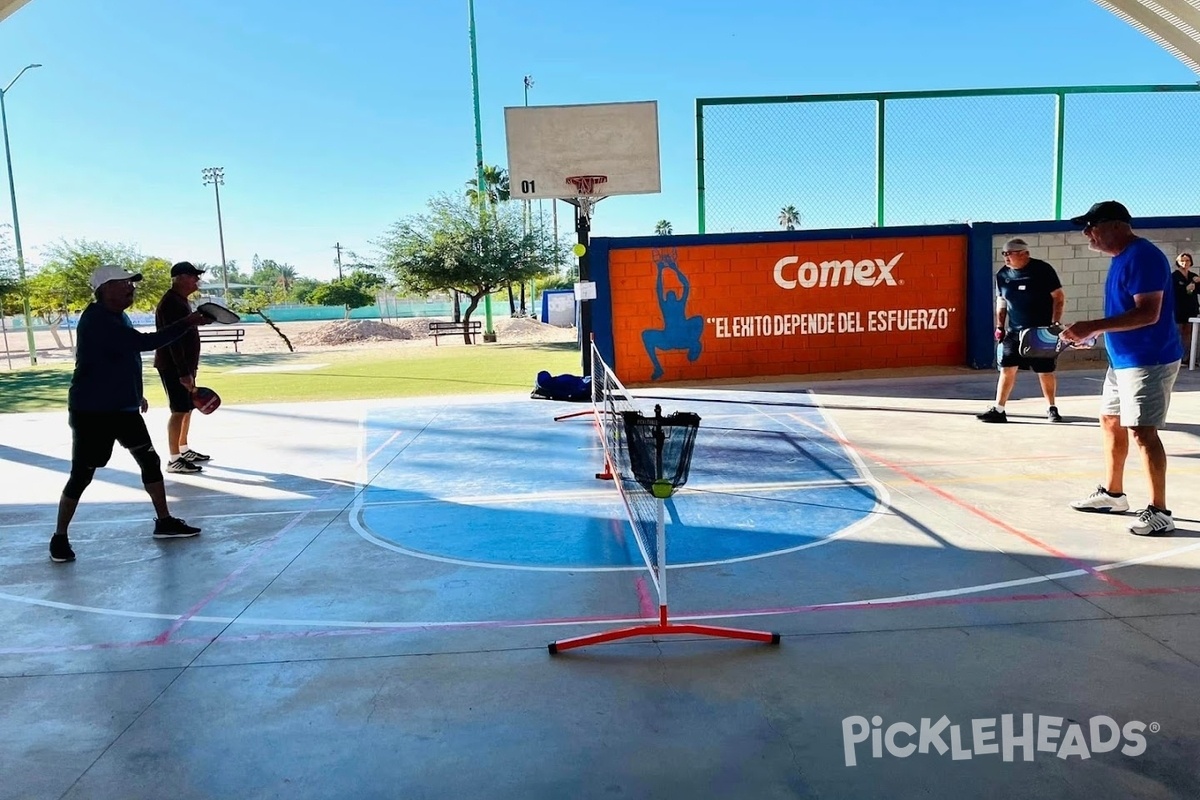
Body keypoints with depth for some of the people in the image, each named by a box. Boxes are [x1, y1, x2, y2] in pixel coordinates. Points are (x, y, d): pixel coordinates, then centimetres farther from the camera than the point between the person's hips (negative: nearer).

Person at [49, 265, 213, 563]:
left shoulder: (118, 316, 9)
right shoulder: (97, 320, -21)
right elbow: (144, 342, -31)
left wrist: (135, 394, 24)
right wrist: (187, 323, -29)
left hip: (123, 408, 9)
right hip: (91, 413, -9)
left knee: (150, 461, 10)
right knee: (81, 476, 0)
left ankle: (164, 521, 21)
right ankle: (59, 537, 16)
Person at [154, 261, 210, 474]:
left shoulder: (181, 300, 14)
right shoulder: (171, 303, -18)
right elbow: (173, 340, -23)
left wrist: (190, 367, 21)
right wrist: (183, 372, -26)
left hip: (184, 365, 10)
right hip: (173, 367, -10)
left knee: (188, 408, 16)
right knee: (179, 410, -9)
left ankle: (184, 450, 27)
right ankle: (173, 459, -5)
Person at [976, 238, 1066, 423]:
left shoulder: (1042, 270, -9)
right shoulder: (1003, 274, 4)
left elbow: (1059, 297, -7)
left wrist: (1055, 323, -14)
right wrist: (1000, 326, 7)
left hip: (1040, 331, -4)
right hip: (1014, 331, 4)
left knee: (1045, 372, 4)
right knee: (1007, 369, -1)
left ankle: (1052, 408, 20)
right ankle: (998, 410, 2)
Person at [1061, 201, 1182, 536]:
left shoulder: (1143, 256, -19)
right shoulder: (1121, 258, 13)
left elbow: (1148, 313, -27)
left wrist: (1093, 326, -29)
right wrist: (1093, 332, 9)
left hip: (1148, 361, -11)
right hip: (1122, 360, 11)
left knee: (1142, 432, -10)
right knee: (1110, 422, 16)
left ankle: (1159, 512, -2)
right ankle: (1112, 494, 30)